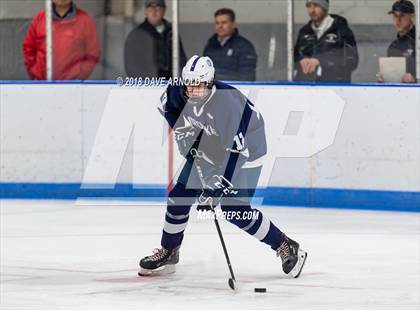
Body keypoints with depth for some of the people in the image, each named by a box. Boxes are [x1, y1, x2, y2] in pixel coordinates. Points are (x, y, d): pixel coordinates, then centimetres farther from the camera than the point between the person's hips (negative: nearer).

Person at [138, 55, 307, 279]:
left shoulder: (228, 103, -36)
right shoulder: (179, 92, -17)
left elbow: (234, 151, -37)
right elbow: (167, 104, 9)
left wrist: (216, 189, -39)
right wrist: (184, 134, 2)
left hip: (245, 150, -7)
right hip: (206, 147, 7)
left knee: (236, 211, -15)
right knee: (180, 195, 2)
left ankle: (287, 248, -3)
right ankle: (168, 253, 20)